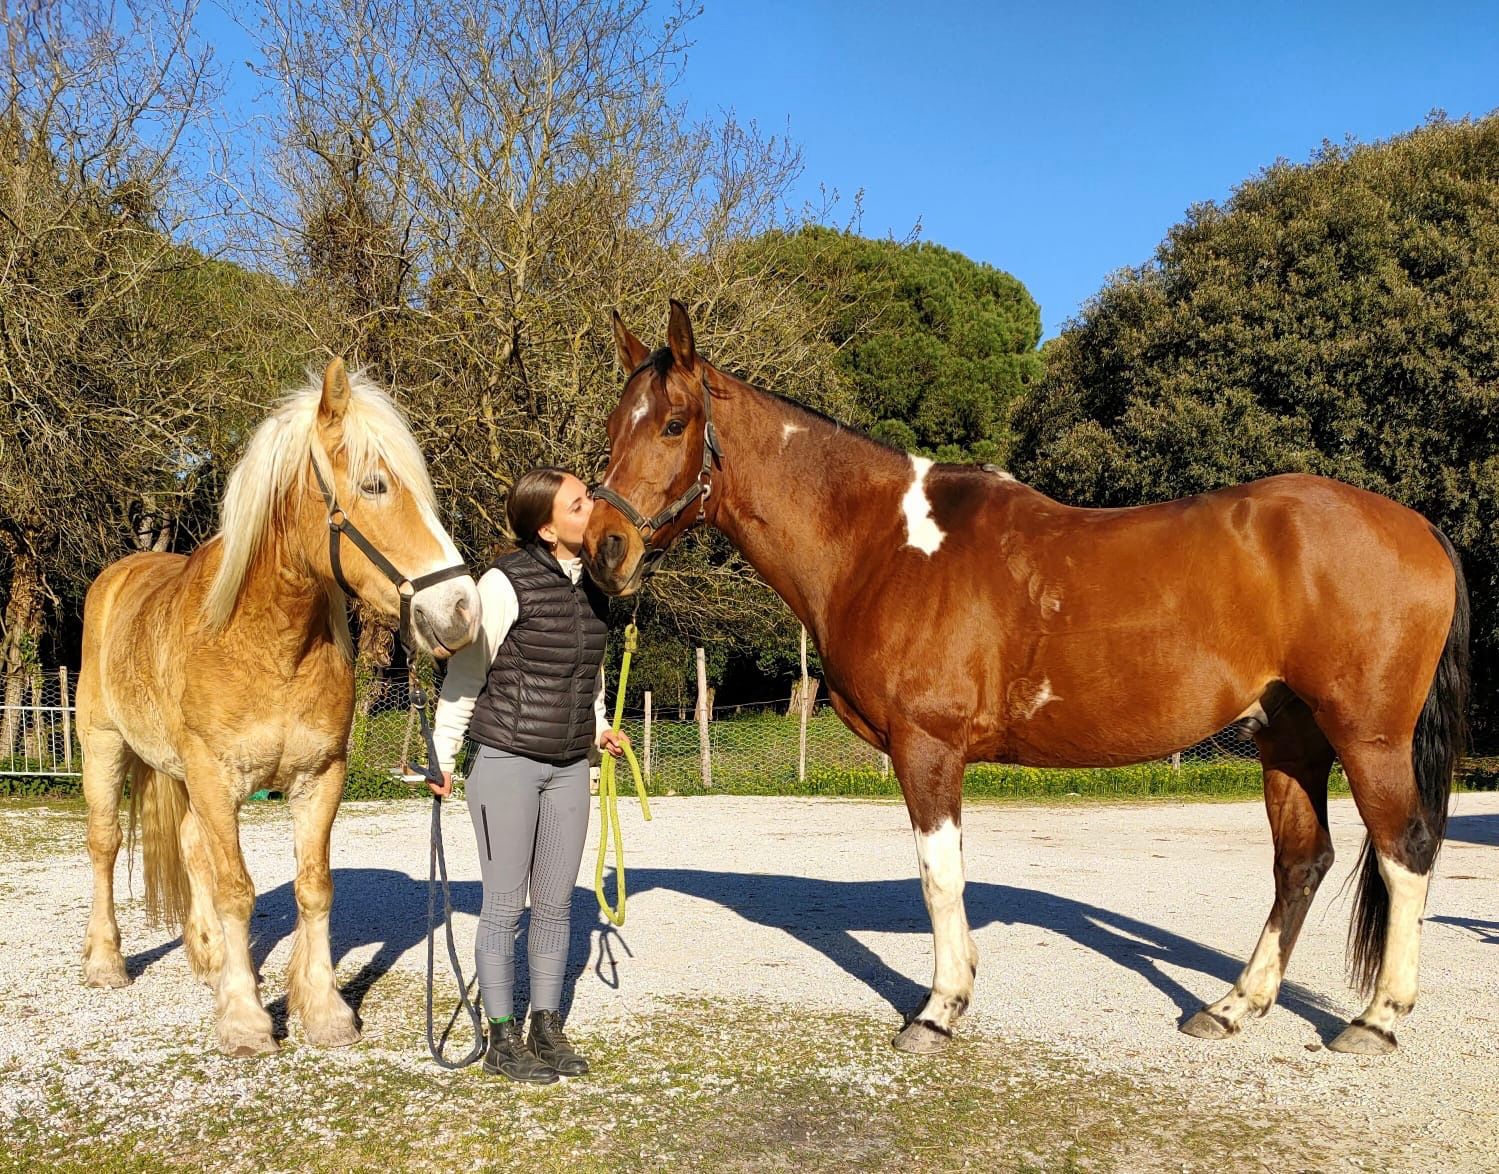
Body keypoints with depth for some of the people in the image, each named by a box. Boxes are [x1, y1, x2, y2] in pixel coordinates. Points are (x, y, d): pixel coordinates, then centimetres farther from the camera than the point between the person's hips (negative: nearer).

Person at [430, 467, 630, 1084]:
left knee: (555, 903, 12)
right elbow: (465, 673, -9)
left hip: (570, 767, 6)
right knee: (505, 906, 4)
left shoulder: (592, 582, 4)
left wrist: (599, 725, 10)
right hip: (507, 762, -6)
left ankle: (546, 1026, 25)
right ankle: (502, 1038, 17)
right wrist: (443, 756, -9)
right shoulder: (507, 582, -16)